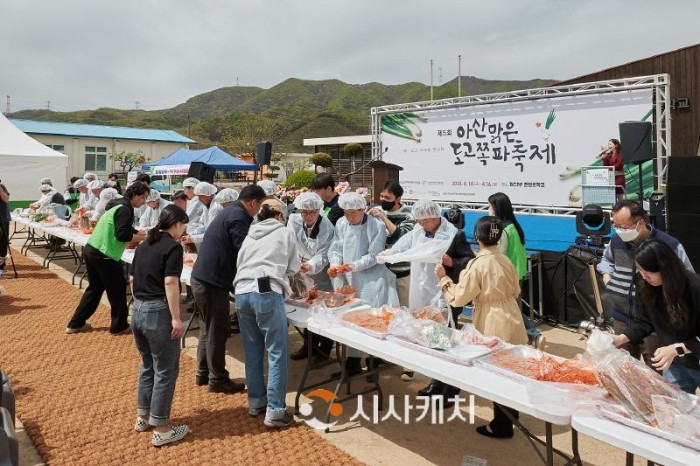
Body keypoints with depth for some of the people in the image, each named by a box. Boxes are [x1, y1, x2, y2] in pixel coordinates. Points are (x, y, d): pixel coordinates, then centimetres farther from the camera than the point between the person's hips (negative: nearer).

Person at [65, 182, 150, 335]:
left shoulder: (119, 206, 16)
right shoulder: (125, 210, -15)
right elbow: (122, 234, -21)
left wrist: (140, 233, 15)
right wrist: (141, 238, -8)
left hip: (91, 250, 10)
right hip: (103, 255, -10)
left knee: (95, 287, 21)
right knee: (117, 289, 4)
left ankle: (76, 324, 28)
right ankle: (119, 326, 15)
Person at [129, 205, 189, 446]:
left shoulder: (143, 245, 13)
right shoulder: (173, 246, -11)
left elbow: (132, 279, 17)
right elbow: (170, 282, -19)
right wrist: (176, 318, -18)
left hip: (138, 311, 8)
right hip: (159, 313, -8)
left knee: (148, 365, 23)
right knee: (165, 370, 2)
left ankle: (142, 417, 34)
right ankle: (161, 429, 10)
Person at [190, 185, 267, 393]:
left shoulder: (230, 212, 16)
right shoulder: (238, 217, -16)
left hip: (202, 278, 10)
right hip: (213, 282, -10)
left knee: (208, 329, 20)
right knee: (218, 331, 2)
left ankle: (203, 373, 31)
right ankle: (218, 379, 13)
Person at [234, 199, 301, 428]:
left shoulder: (250, 235, 23)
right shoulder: (285, 232, 13)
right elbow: (294, 267, 17)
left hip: (242, 293, 6)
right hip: (266, 293, -5)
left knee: (252, 350, 16)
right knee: (277, 352, 0)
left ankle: (256, 402, 27)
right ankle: (275, 411, 0)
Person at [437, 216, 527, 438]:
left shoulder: (477, 264, -18)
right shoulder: (505, 260, 2)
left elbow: (460, 297, -13)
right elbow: (516, 291, 15)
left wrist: (443, 278, -2)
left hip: (493, 325, -7)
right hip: (510, 322, 7)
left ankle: (501, 425, 16)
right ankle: (510, 416, 35)